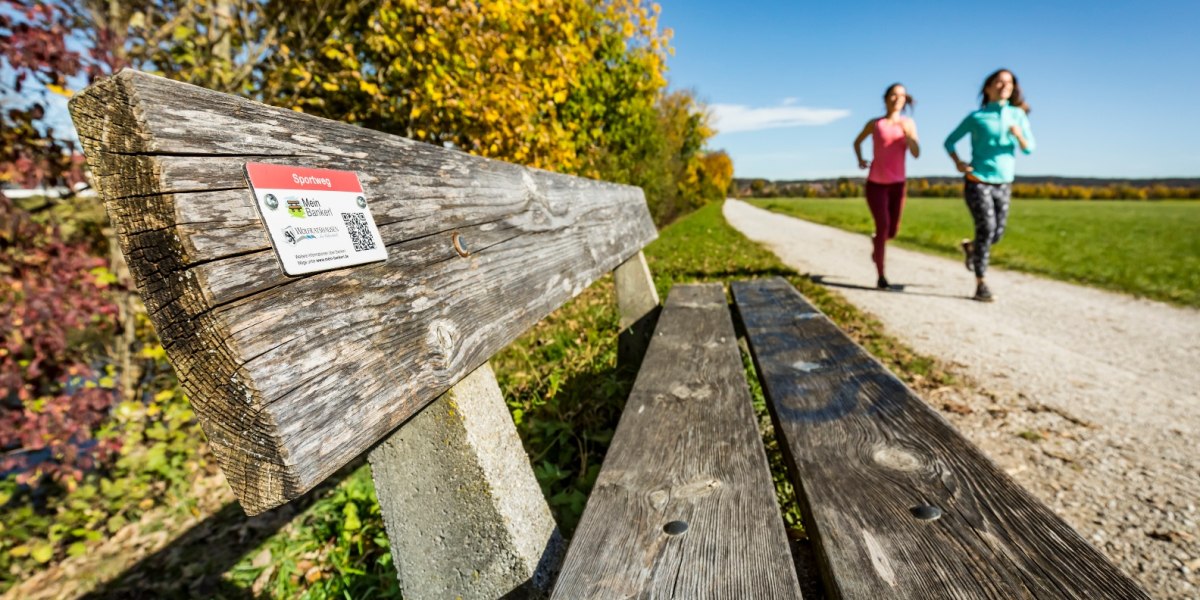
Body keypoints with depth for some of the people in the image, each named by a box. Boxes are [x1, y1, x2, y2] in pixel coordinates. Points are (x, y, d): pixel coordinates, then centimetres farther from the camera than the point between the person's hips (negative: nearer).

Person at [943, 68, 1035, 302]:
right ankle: (980, 285, -10)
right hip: (977, 182, -4)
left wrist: (1019, 135, -20)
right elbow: (950, 141, 6)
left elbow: (1029, 148, 2)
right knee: (986, 228, -17)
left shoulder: (1018, 115, 7)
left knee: (997, 234, 4)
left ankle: (970, 247, 40)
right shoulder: (976, 117, -2)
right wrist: (958, 163, -11)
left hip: (1003, 185, 4)